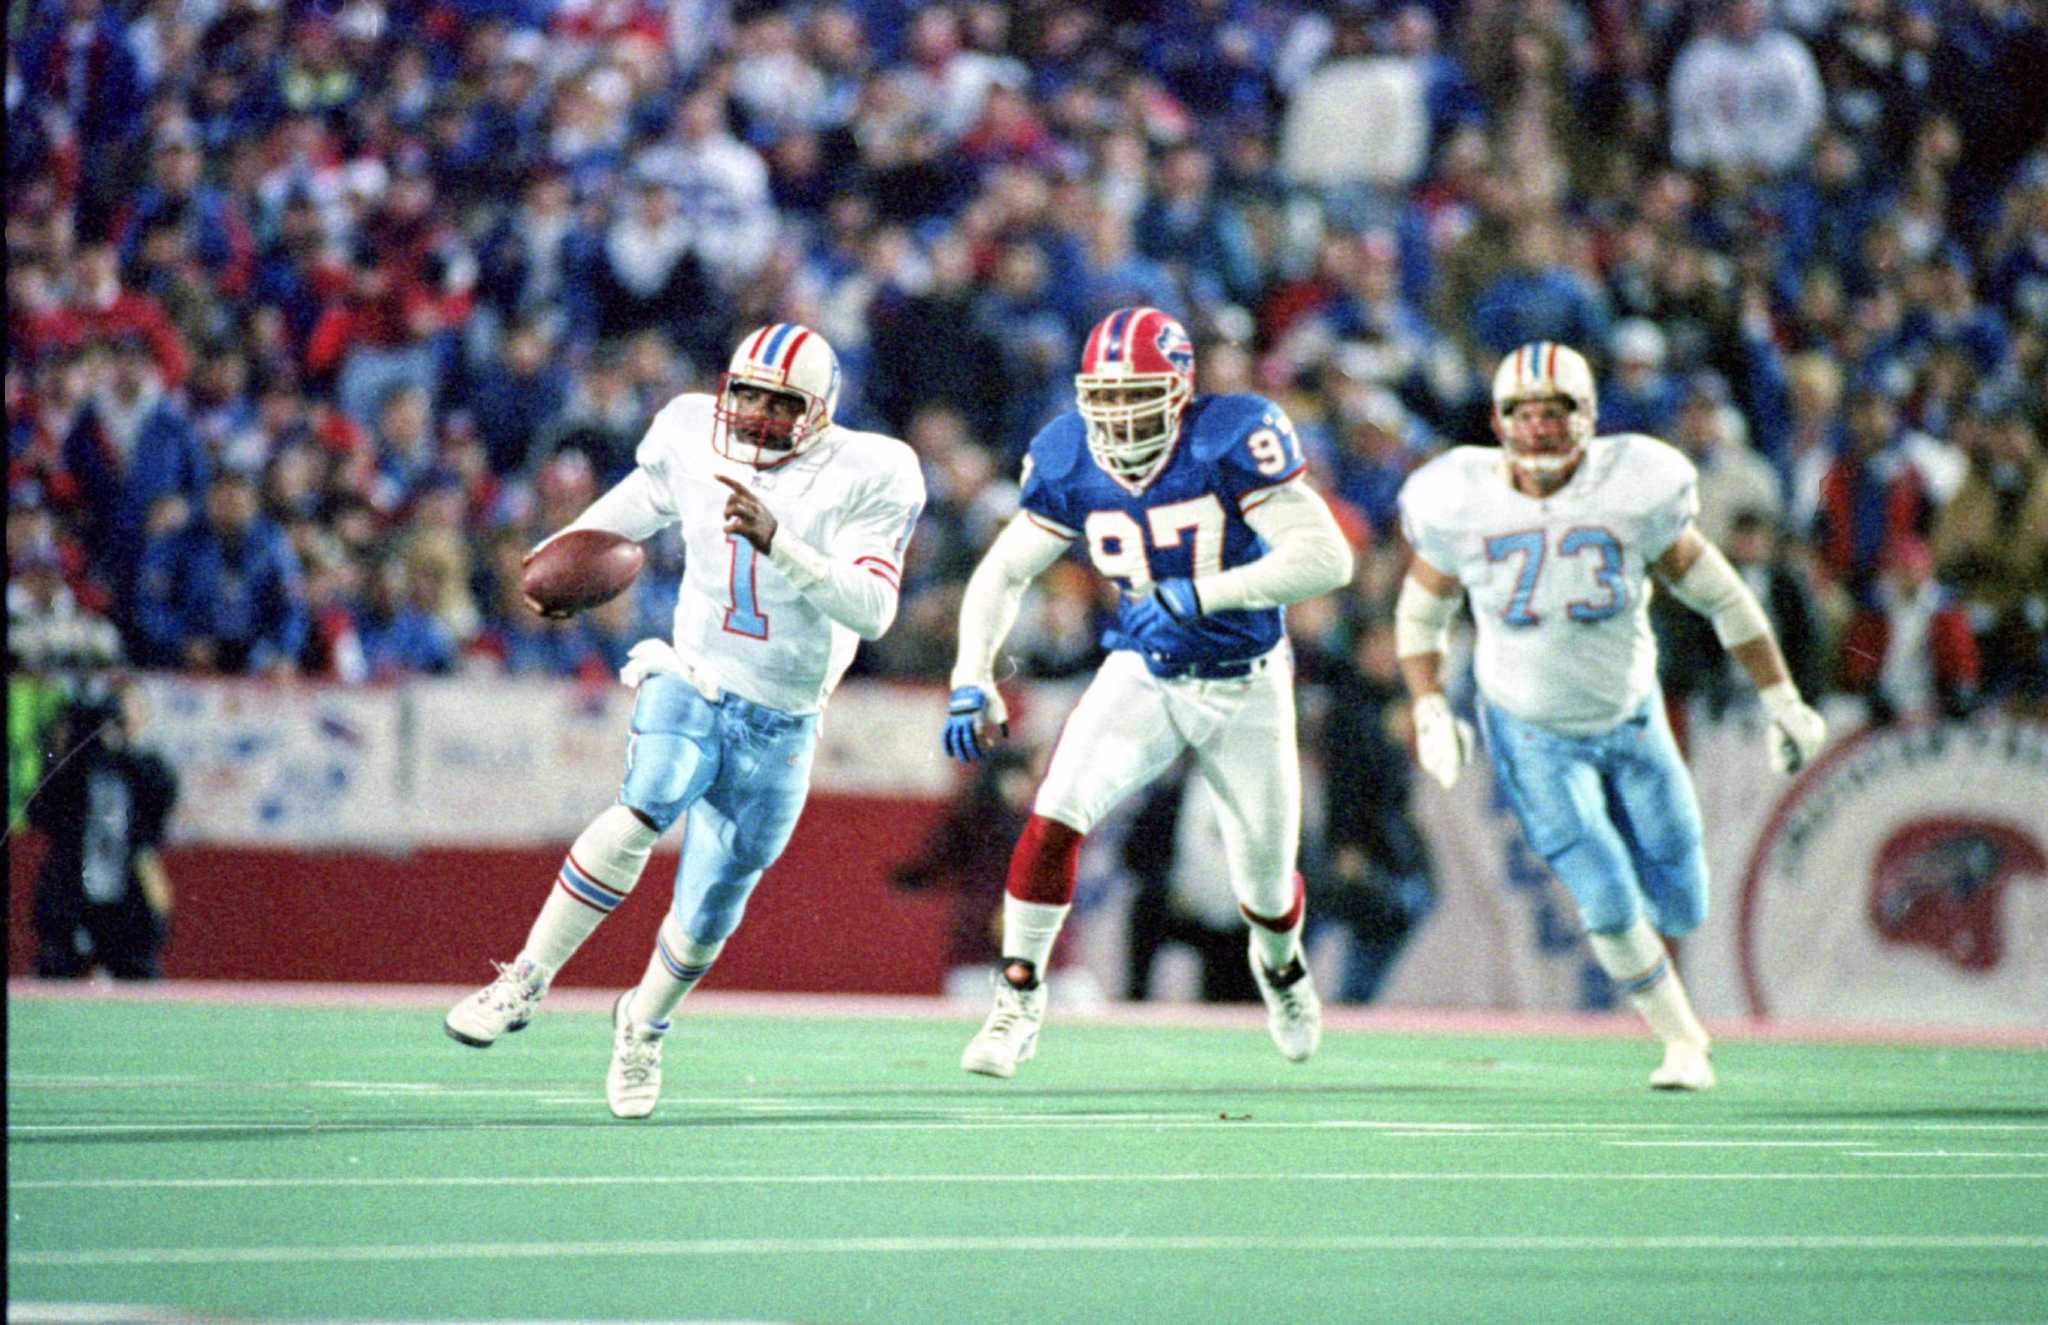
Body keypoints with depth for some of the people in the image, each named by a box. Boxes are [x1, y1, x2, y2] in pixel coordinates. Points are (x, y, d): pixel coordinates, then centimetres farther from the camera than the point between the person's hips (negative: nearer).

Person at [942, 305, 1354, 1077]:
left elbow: (1326, 558, -30)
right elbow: (1003, 573, 0)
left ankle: (1280, 964, 47)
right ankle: (1018, 998, -9)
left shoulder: (1231, 441, -24)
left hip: (1245, 686, -2)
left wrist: (1197, 596, -34)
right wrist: (973, 682, -14)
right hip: (1144, 677, 2)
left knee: (1265, 887, 11)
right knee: (1056, 816, -22)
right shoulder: (1069, 463, -11)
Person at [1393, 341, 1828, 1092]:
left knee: (1678, 911, 3)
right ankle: (1680, 1038, 11)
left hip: (1630, 720, 1)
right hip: (1530, 733, -1)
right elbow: (1421, 611, 2)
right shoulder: (1462, 505, -16)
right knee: (1609, 904, -13)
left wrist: (1782, 702, -3)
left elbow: (1717, 594, -7)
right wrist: (1429, 712, -10)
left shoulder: (1634, 491, -19)